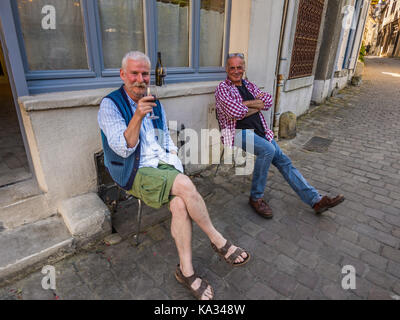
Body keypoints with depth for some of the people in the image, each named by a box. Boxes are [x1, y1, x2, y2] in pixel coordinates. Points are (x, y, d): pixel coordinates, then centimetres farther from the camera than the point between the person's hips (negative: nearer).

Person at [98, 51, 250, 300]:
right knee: (185, 184, -29)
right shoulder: (110, 105, -5)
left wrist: (174, 160, 4)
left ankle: (186, 270, -11)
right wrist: (138, 116, -29)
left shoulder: (155, 104, 15)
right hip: (136, 174, -5)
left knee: (180, 204, -26)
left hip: (164, 166, 5)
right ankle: (219, 241, -9)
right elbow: (123, 149, -16)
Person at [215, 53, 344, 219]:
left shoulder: (249, 85, 20)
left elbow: (268, 101, 4)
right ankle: (255, 198, -18)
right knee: (268, 149, -32)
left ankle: (316, 200, 1)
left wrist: (245, 104, -8)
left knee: (283, 160, -3)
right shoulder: (223, 88, 0)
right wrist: (256, 105, 1)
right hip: (238, 131, -6)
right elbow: (236, 112, -16)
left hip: (259, 130, 7)